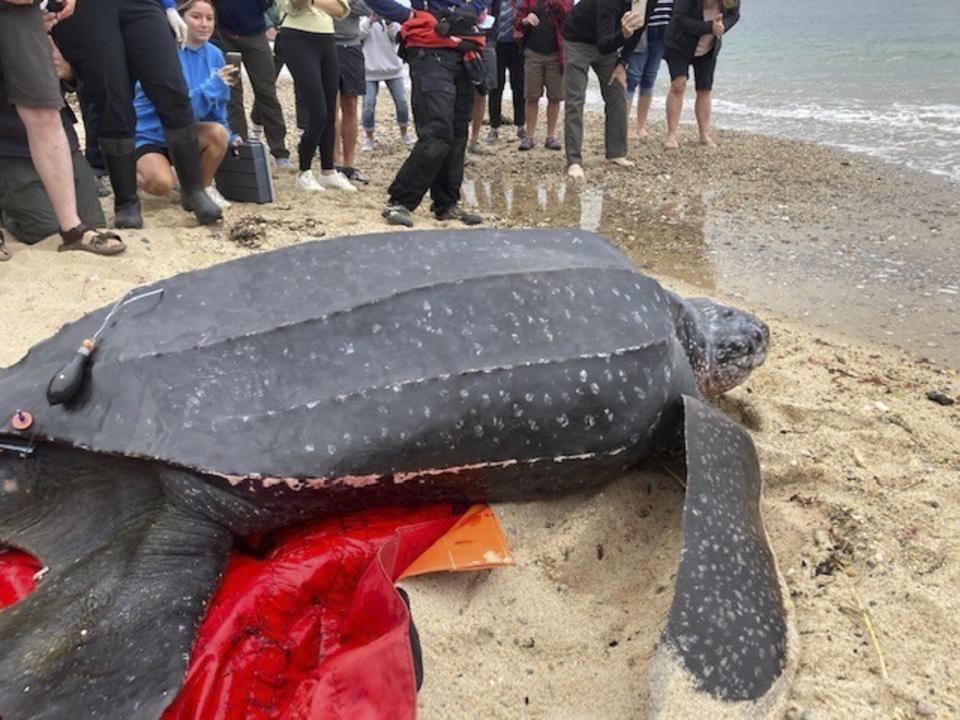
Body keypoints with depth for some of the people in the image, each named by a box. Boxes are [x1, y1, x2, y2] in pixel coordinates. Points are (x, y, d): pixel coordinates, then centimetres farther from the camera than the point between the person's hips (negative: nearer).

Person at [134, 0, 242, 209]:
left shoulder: (214, 54, -1)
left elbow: (217, 104, 10)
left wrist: (228, 136, -1)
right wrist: (214, 84, -30)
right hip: (148, 134, -5)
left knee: (218, 134, -27)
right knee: (161, 184, -31)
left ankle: (204, 189, -2)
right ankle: (132, 169, 7)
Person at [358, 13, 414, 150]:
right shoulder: (362, 16, 0)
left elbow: (399, 35, -7)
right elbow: (357, 35, -14)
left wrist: (389, 22, -22)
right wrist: (370, 21, -25)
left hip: (392, 67, 2)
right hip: (370, 69, -2)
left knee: (401, 101, 3)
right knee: (368, 104, -5)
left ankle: (404, 134, 21)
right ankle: (369, 139, 8)